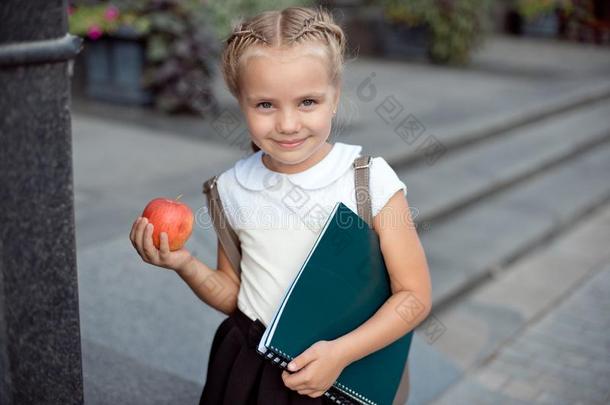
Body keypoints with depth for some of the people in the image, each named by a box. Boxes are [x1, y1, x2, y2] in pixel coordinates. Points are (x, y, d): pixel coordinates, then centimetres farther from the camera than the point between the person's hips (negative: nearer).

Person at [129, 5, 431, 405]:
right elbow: (232, 295, 5)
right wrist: (186, 265, -12)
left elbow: (415, 295, -12)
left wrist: (342, 352, -21)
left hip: (342, 372, -2)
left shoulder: (369, 179, -16)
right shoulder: (232, 188, -6)